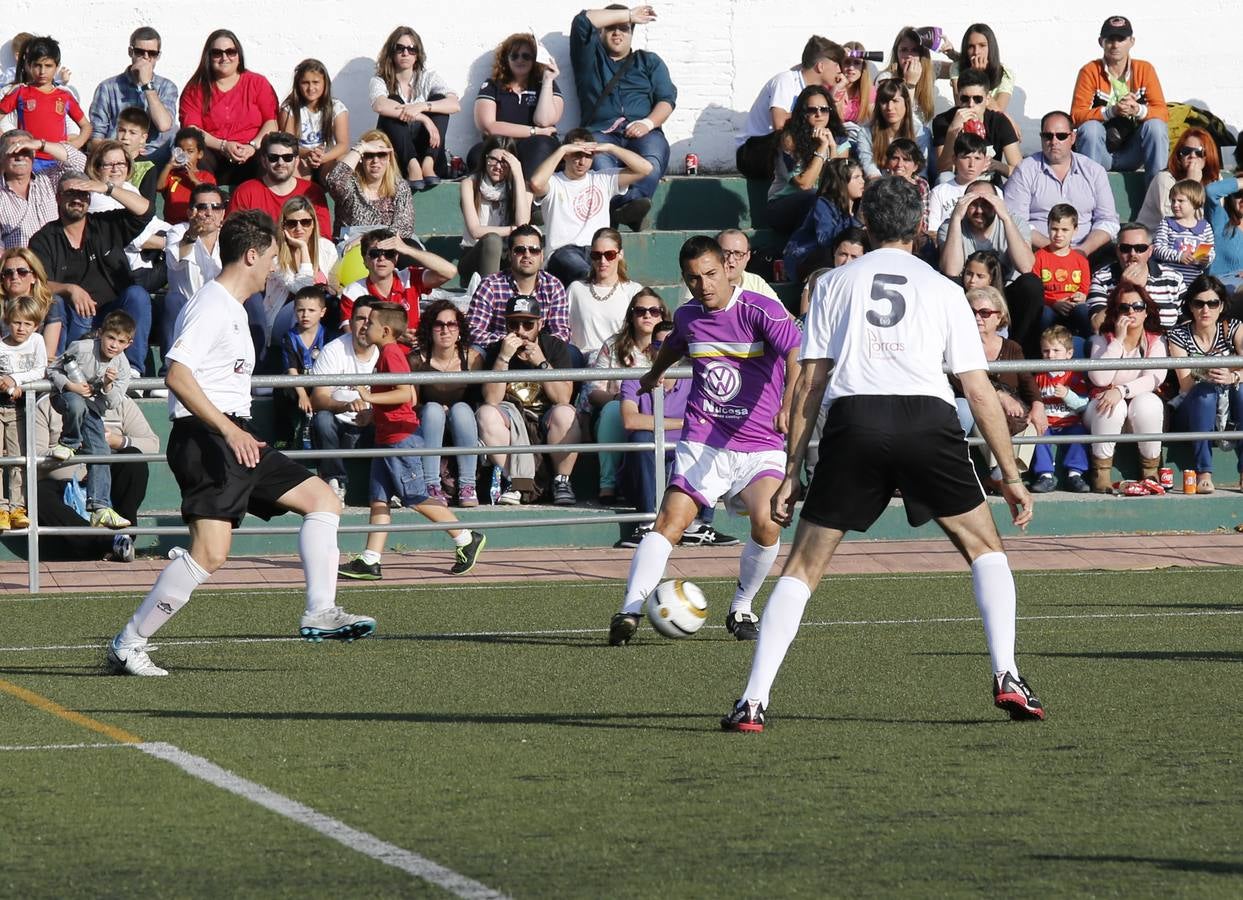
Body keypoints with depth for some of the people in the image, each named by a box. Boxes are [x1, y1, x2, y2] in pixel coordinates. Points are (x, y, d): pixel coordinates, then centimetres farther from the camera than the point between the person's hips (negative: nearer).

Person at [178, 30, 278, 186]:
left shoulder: (258, 83, 14)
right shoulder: (195, 89, 12)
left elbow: (271, 122, 5)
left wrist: (253, 146, -14)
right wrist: (223, 146, -14)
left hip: (252, 155, 1)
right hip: (212, 153, -1)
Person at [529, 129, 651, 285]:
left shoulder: (603, 179, 20)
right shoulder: (554, 183, 11)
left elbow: (645, 168, 14)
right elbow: (536, 183, -16)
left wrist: (610, 148, 7)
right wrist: (562, 149, -6)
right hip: (564, 251, -3)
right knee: (584, 272, -39)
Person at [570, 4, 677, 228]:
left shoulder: (649, 61, 27)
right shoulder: (590, 56, 26)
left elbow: (667, 99, 14)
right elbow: (583, 21, 9)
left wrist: (648, 123, -8)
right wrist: (629, 15, 15)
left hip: (641, 133, 1)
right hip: (600, 132, -1)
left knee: (653, 156, -37)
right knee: (598, 158, -39)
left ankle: (633, 201, -59)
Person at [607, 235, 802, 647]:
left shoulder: (761, 311, -10)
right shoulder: (687, 317, 8)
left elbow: (797, 355, -25)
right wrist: (654, 374, 54)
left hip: (761, 447, -3)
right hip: (702, 442, 3)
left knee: (766, 523, -23)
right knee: (669, 522, -16)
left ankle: (741, 609, 1)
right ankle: (629, 612, -19)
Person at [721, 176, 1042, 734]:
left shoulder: (834, 283, 18)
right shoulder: (942, 289, 18)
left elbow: (809, 384, 13)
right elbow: (979, 390, 15)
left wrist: (791, 473, 15)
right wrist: (1010, 476, 19)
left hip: (853, 420, 0)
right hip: (928, 417, 0)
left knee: (803, 566, 7)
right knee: (985, 548, 18)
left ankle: (753, 701, -3)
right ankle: (1007, 677, 4)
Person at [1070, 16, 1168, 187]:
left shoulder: (1144, 69, 1)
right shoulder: (1090, 71, -4)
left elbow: (1162, 113, -6)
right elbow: (1076, 115, -13)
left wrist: (1139, 110, -28)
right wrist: (1112, 111, -28)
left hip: (1132, 153, 1)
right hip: (1100, 151, -1)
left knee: (1156, 126, -24)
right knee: (1090, 127, -30)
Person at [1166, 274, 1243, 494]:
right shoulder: (1178, 336, -5)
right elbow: (1185, 385, -15)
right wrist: (1206, 377, -36)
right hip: (1194, 412, -2)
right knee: (1205, 390, -34)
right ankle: (1204, 473, -40)